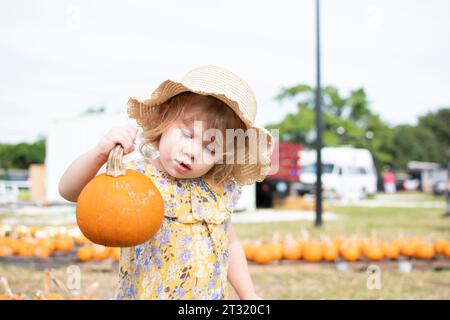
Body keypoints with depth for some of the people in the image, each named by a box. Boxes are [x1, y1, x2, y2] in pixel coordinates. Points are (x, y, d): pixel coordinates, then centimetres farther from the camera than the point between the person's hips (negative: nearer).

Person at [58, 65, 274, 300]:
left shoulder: (221, 189, 0)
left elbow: (230, 245, 14)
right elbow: (69, 190, -21)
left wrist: (249, 295, 11)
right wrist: (100, 154, -36)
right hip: (143, 294, -4)